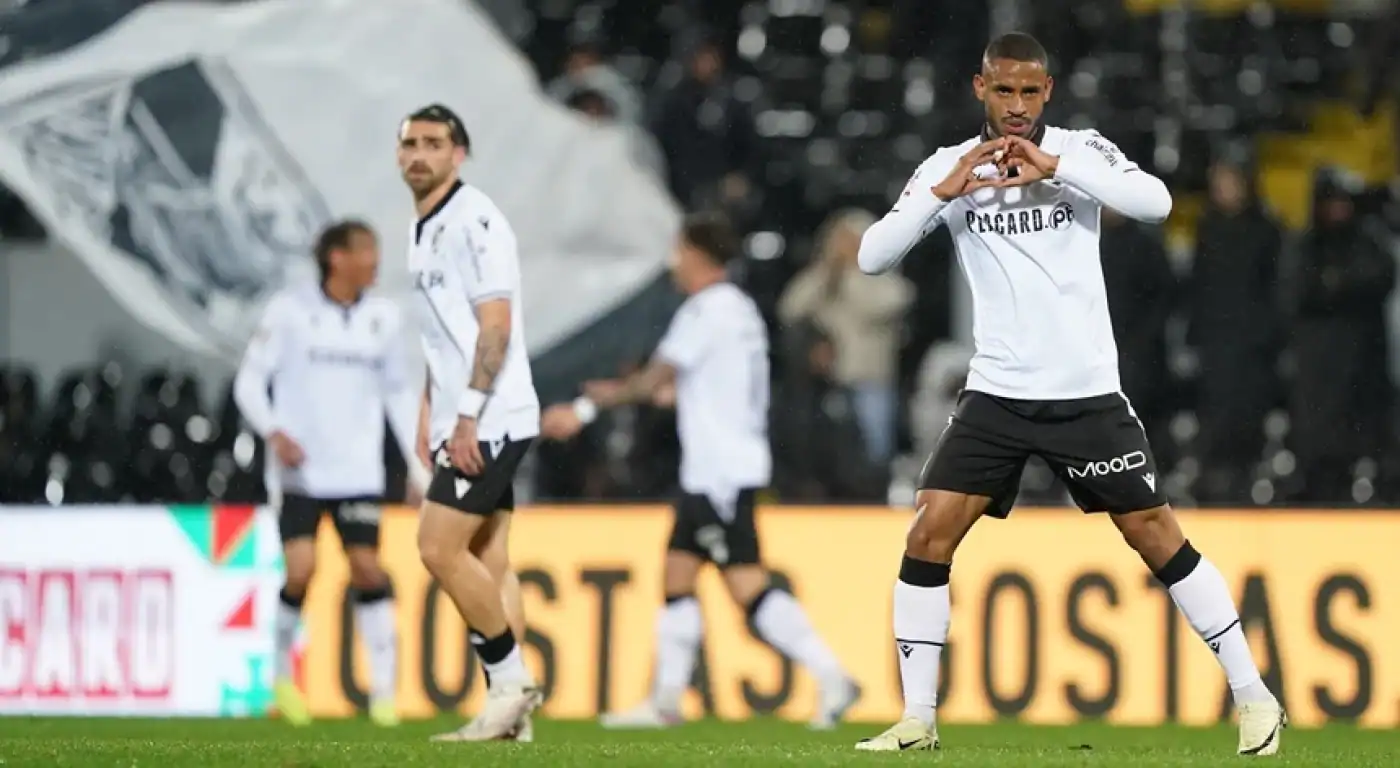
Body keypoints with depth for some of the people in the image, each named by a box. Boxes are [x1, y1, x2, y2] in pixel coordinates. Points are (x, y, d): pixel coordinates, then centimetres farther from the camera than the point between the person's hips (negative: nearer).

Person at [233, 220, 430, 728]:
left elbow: (398, 392, 17)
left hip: (358, 471, 3)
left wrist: (418, 466, 12)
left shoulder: (383, 318, 7)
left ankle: (383, 688, -3)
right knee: (301, 570, -13)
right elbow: (249, 381, -1)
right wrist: (275, 433, -18)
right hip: (299, 471, -3)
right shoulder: (290, 310, -5)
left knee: (367, 568, -8)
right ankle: (282, 674, 10)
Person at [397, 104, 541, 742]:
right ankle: (511, 711, 4)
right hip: (463, 424, 9)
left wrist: (467, 415, -21)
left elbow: (495, 324, -18)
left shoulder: (473, 221, -12)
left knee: (440, 549, -13)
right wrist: (428, 414, 18)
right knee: (487, 562, 5)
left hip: (489, 420, -9)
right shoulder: (424, 231, 17)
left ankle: (510, 681, -6)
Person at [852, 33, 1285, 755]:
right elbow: (872, 256, -6)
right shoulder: (948, 167, 2)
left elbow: (1155, 202, -21)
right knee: (929, 536, -8)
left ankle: (1252, 696, 8)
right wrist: (943, 193, -20)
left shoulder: (1081, 151, -3)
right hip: (997, 393, 2)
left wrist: (1054, 168, -28)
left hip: (1087, 392, -2)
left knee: (1157, 534, -1)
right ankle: (917, 718, 0)